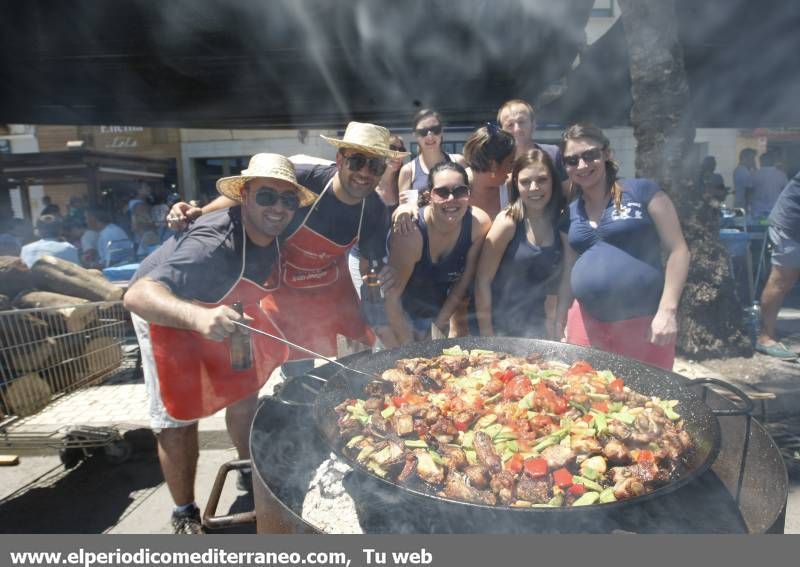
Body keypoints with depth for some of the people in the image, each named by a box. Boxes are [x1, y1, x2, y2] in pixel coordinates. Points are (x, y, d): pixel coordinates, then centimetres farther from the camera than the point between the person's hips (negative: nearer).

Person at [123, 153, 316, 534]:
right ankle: (185, 516, 18)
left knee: (243, 393, 15)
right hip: (167, 312, -6)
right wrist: (196, 316, -68)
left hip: (220, 310, 7)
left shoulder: (273, 231, -21)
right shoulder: (213, 243, -42)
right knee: (178, 418, -4)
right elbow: (137, 296, -51)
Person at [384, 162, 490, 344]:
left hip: (445, 307, 3)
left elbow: (465, 280, -10)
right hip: (405, 312, -3)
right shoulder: (410, 233, -33)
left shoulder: (480, 224, -22)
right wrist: (409, 345, -23)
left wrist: (440, 324, -6)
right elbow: (392, 295, -26)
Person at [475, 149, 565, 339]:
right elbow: (482, 281, -15)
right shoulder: (508, 221, -14)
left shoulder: (560, 224, -1)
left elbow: (554, 280, 6)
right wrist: (487, 336, -15)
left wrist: (553, 329, 2)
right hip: (500, 328, -4)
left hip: (537, 328, 4)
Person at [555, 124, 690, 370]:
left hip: (644, 324, -3)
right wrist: (557, 325, 13)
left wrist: (667, 310, -12)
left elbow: (678, 250, -4)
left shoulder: (642, 191, -2)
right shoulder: (569, 215, 10)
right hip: (587, 324, 4)